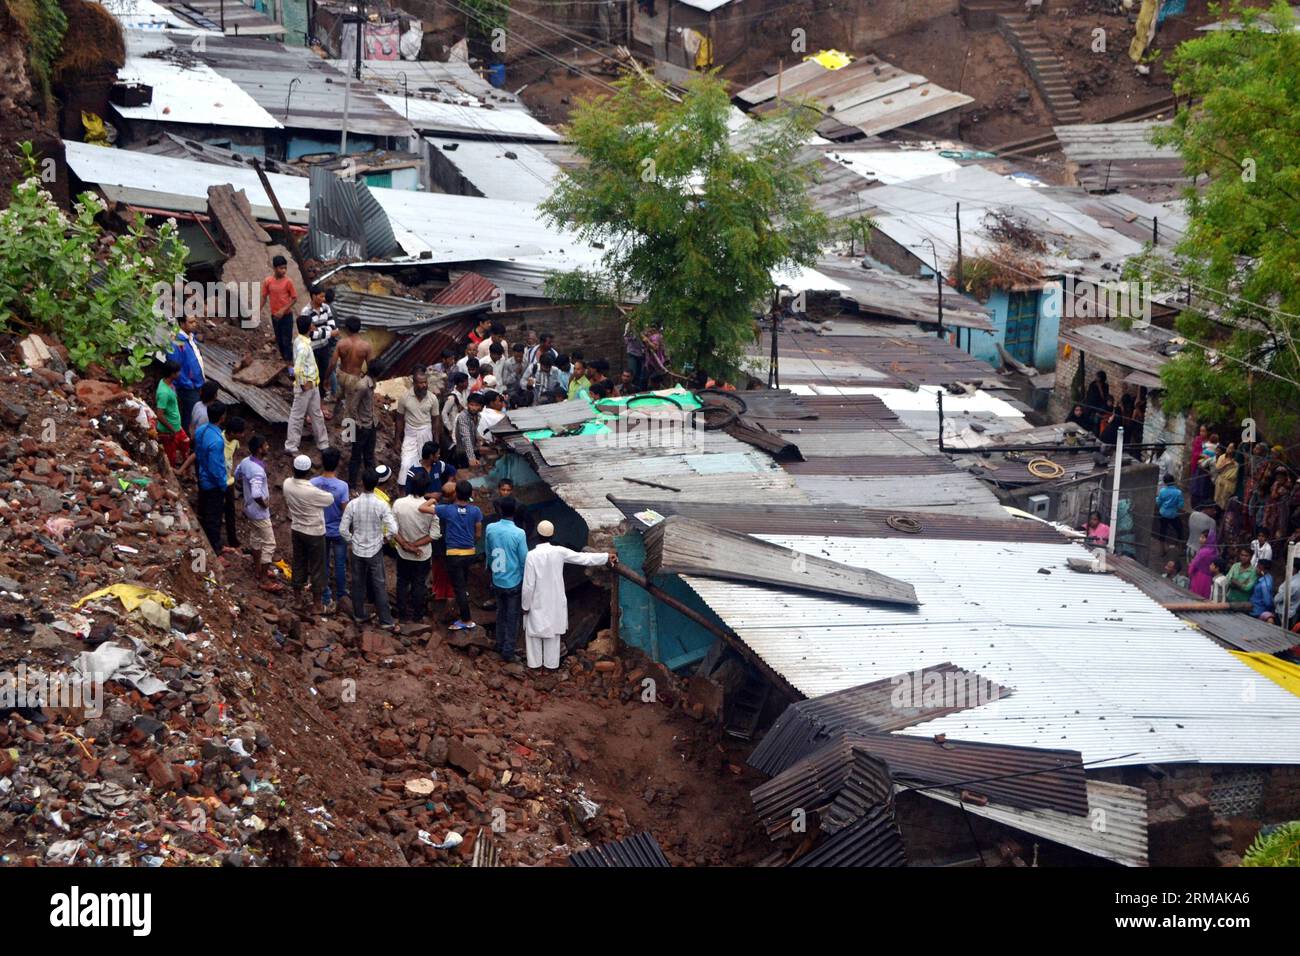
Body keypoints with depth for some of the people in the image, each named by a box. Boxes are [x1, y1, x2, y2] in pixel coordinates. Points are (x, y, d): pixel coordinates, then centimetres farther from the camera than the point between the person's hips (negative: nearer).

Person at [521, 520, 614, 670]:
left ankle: (535, 663, 27)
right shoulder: (559, 552, -14)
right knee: (553, 632, 17)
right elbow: (583, 558, -6)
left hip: (537, 602, -3)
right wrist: (606, 557, 5)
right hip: (555, 602, 3)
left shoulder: (532, 555, -22)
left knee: (534, 631, 16)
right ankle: (551, 663, 27)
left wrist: (525, 605, -5)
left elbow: (528, 585, -18)